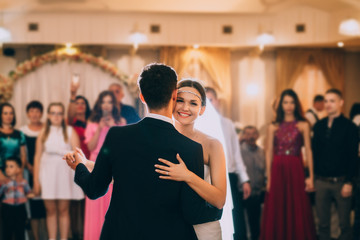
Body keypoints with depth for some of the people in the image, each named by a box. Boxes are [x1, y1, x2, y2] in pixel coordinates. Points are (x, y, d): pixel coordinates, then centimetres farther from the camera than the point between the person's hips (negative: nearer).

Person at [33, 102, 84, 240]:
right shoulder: (43, 133, 9)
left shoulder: (70, 132, 6)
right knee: (50, 210, 3)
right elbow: (37, 157, 6)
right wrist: (36, 180, 1)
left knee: (63, 210, 0)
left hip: (64, 173, -1)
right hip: (47, 173, 1)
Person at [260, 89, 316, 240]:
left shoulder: (303, 125, 3)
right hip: (277, 170, 1)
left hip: (295, 170, -1)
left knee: (297, 211, 1)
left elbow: (308, 151, 0)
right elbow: (269, 153, 5)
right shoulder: (273, 127, 7)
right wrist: (269, 178, -1)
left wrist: (310, 177, -7)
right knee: (277, 212, 6)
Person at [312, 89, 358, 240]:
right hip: (321, 181, 4)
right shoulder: (319, 126, 8)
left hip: (341, 181, -4)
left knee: (344, 223, 5)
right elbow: (315, 152, 11)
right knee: (323, 223, 9)